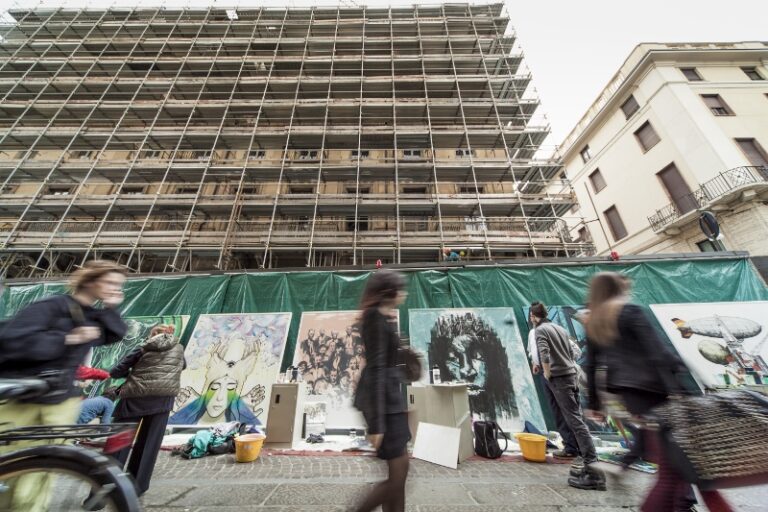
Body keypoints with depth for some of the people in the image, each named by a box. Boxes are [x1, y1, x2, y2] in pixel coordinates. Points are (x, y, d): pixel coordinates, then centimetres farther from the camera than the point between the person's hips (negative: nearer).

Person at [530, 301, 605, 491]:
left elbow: (544, 354, -24)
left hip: (559, 378, -8)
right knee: (575, 418, 14)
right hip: (572, 374, 8)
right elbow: (572, 354, 19)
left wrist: (547, 373, -9)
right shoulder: (559, 328, 15)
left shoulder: (541, 330, -10)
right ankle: (588, 463, 22)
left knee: (575, 421, -6)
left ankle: (593, 467, -5)